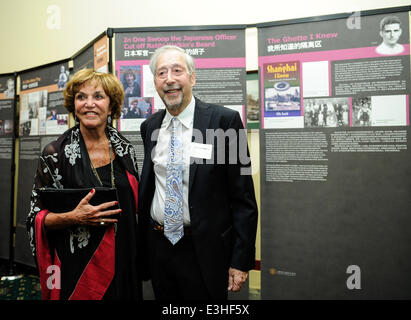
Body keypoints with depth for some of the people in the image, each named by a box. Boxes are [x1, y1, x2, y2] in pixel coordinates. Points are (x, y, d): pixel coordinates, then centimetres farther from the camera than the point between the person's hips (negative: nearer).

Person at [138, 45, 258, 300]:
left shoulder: (224, 120, -12)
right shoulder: (149, 127, 5)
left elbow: (243, 198, -11)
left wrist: (242, 261, -12)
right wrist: (142, 244, 14)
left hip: (204, 251, -4)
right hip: (158, 248, 5)